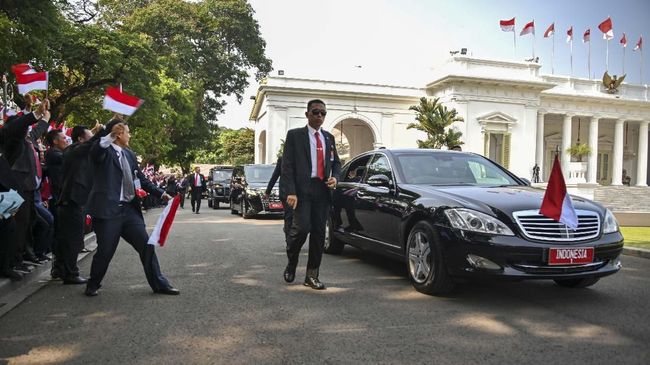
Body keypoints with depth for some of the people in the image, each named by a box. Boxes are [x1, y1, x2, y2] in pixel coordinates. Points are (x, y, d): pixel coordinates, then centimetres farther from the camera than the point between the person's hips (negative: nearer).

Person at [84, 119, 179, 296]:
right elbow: (95, 150, -29)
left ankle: (159, 284, 15)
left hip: (129, 209, 6)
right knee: (105, 251, 2)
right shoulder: (103, 150, -4)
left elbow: (141, 179, 19)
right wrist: (110, 135, -45)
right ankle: (93, 284, 28)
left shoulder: (129, 154, 16)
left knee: (146, 245, 5)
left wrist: (161, 193, 9)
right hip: (108, 209, -6)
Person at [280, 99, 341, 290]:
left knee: (319, 233, 4)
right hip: (302, 189, -5)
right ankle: (291, 263, 13)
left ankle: (312, 275, 15)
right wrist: (290, 192, -14)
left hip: (323, 190, 5)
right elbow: (287, 165, -4)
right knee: (302, 227, -16)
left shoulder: (329, 138, 18)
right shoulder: (294, 135, 2)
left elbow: (336, 162, 23)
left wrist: (335, 177, 0)